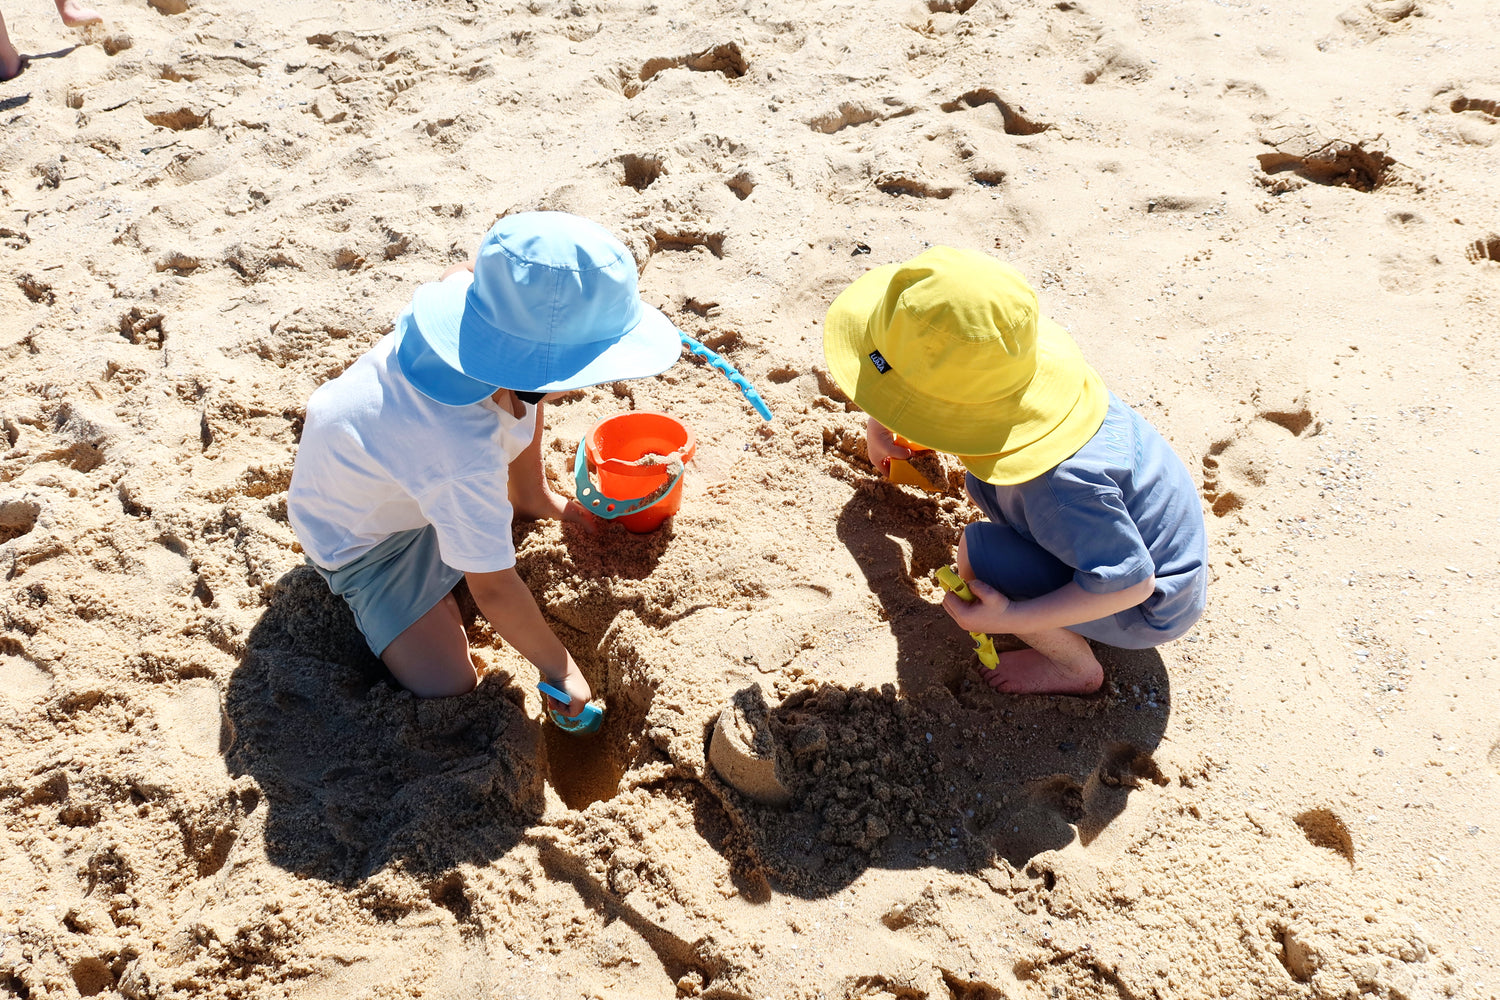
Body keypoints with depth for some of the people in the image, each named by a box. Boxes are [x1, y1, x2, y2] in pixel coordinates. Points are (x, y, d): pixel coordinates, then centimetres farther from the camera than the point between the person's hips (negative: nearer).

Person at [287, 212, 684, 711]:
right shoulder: (465, 459, -46)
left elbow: (460, 272, 1)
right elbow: (493, 590, -33)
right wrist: (559, 670, -19)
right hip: (357, 537, -7)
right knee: (446, 684, -19)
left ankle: (528, 497, 22)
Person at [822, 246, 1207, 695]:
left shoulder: (1056, 484, -42)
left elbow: (1130, 582, -33)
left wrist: (1008, 619, -33)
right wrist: (880, 420, 17)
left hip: (1150, 608, -8)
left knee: (980, 555, -26)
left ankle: (1077, 668, -1)